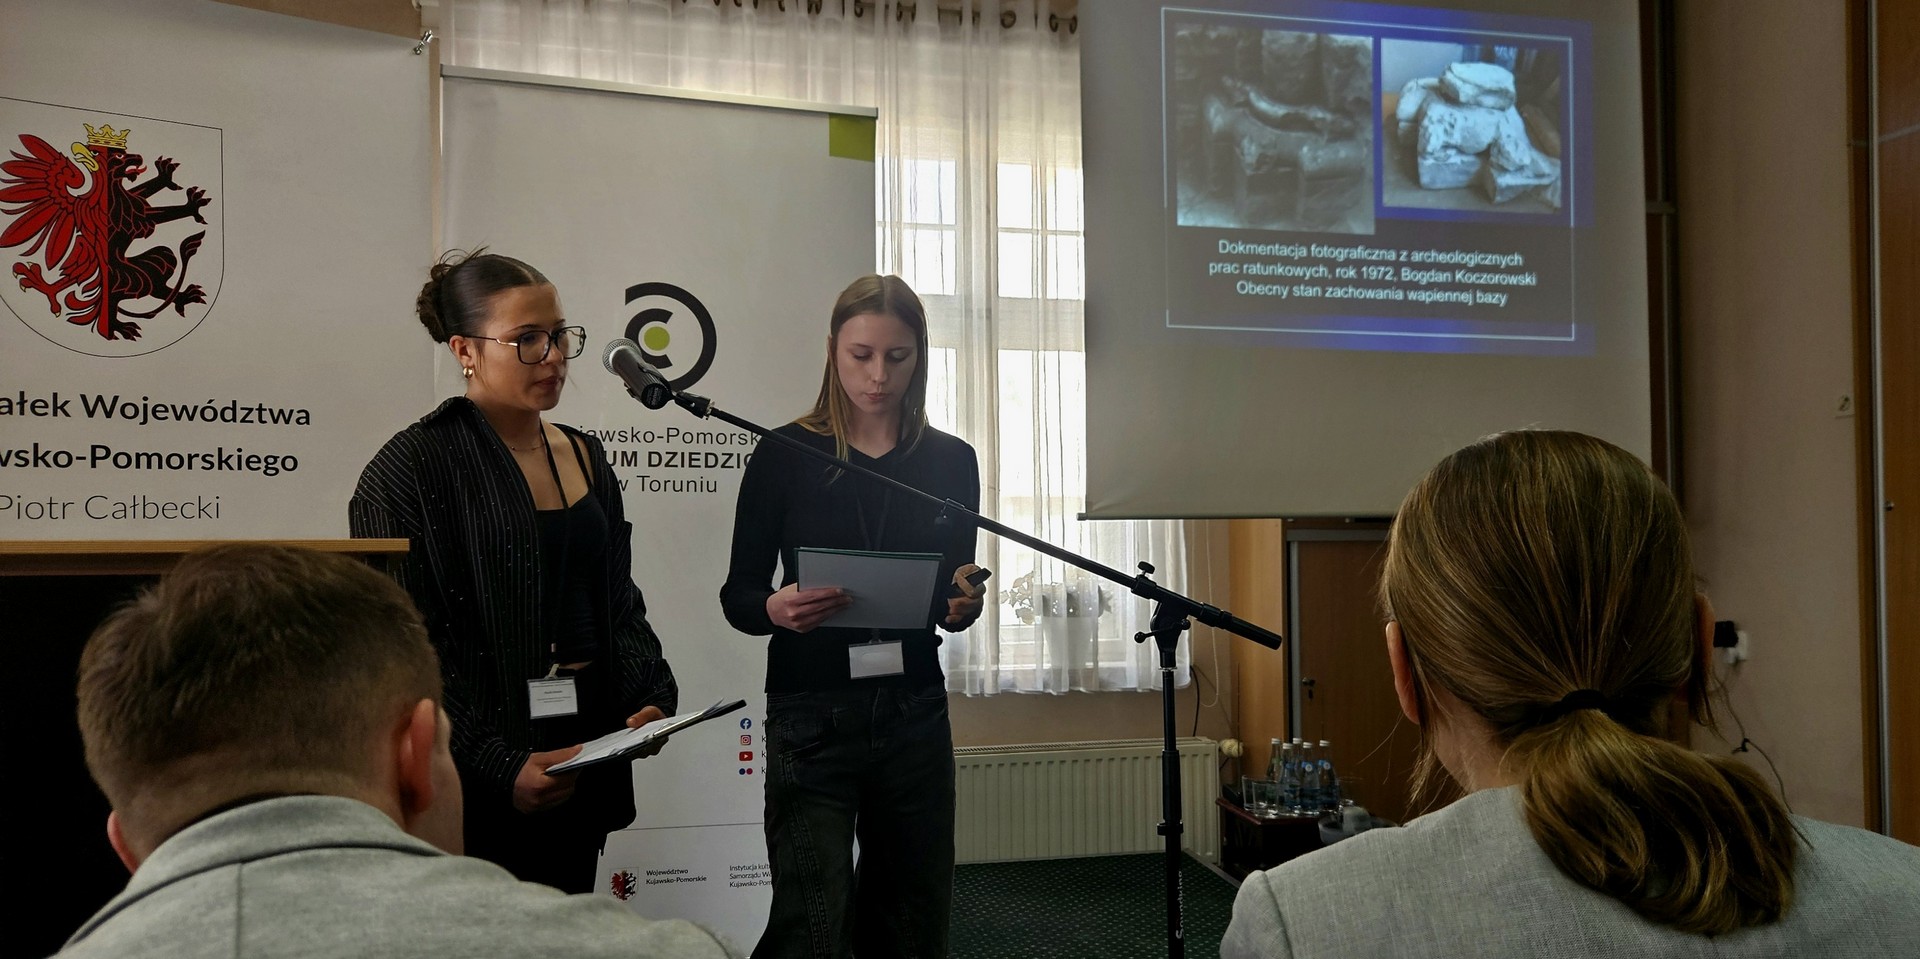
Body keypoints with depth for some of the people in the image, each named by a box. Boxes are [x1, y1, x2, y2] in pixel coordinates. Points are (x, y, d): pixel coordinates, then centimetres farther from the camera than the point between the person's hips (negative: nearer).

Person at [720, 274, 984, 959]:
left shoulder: (950, 462, 5)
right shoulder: (785, 455, -3)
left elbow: (958, 591, 12)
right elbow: (738, 594, -1)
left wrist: (962, 608, -11)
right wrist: (776, 609, -22)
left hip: (914, 714, 3)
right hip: (812, 716, -3)